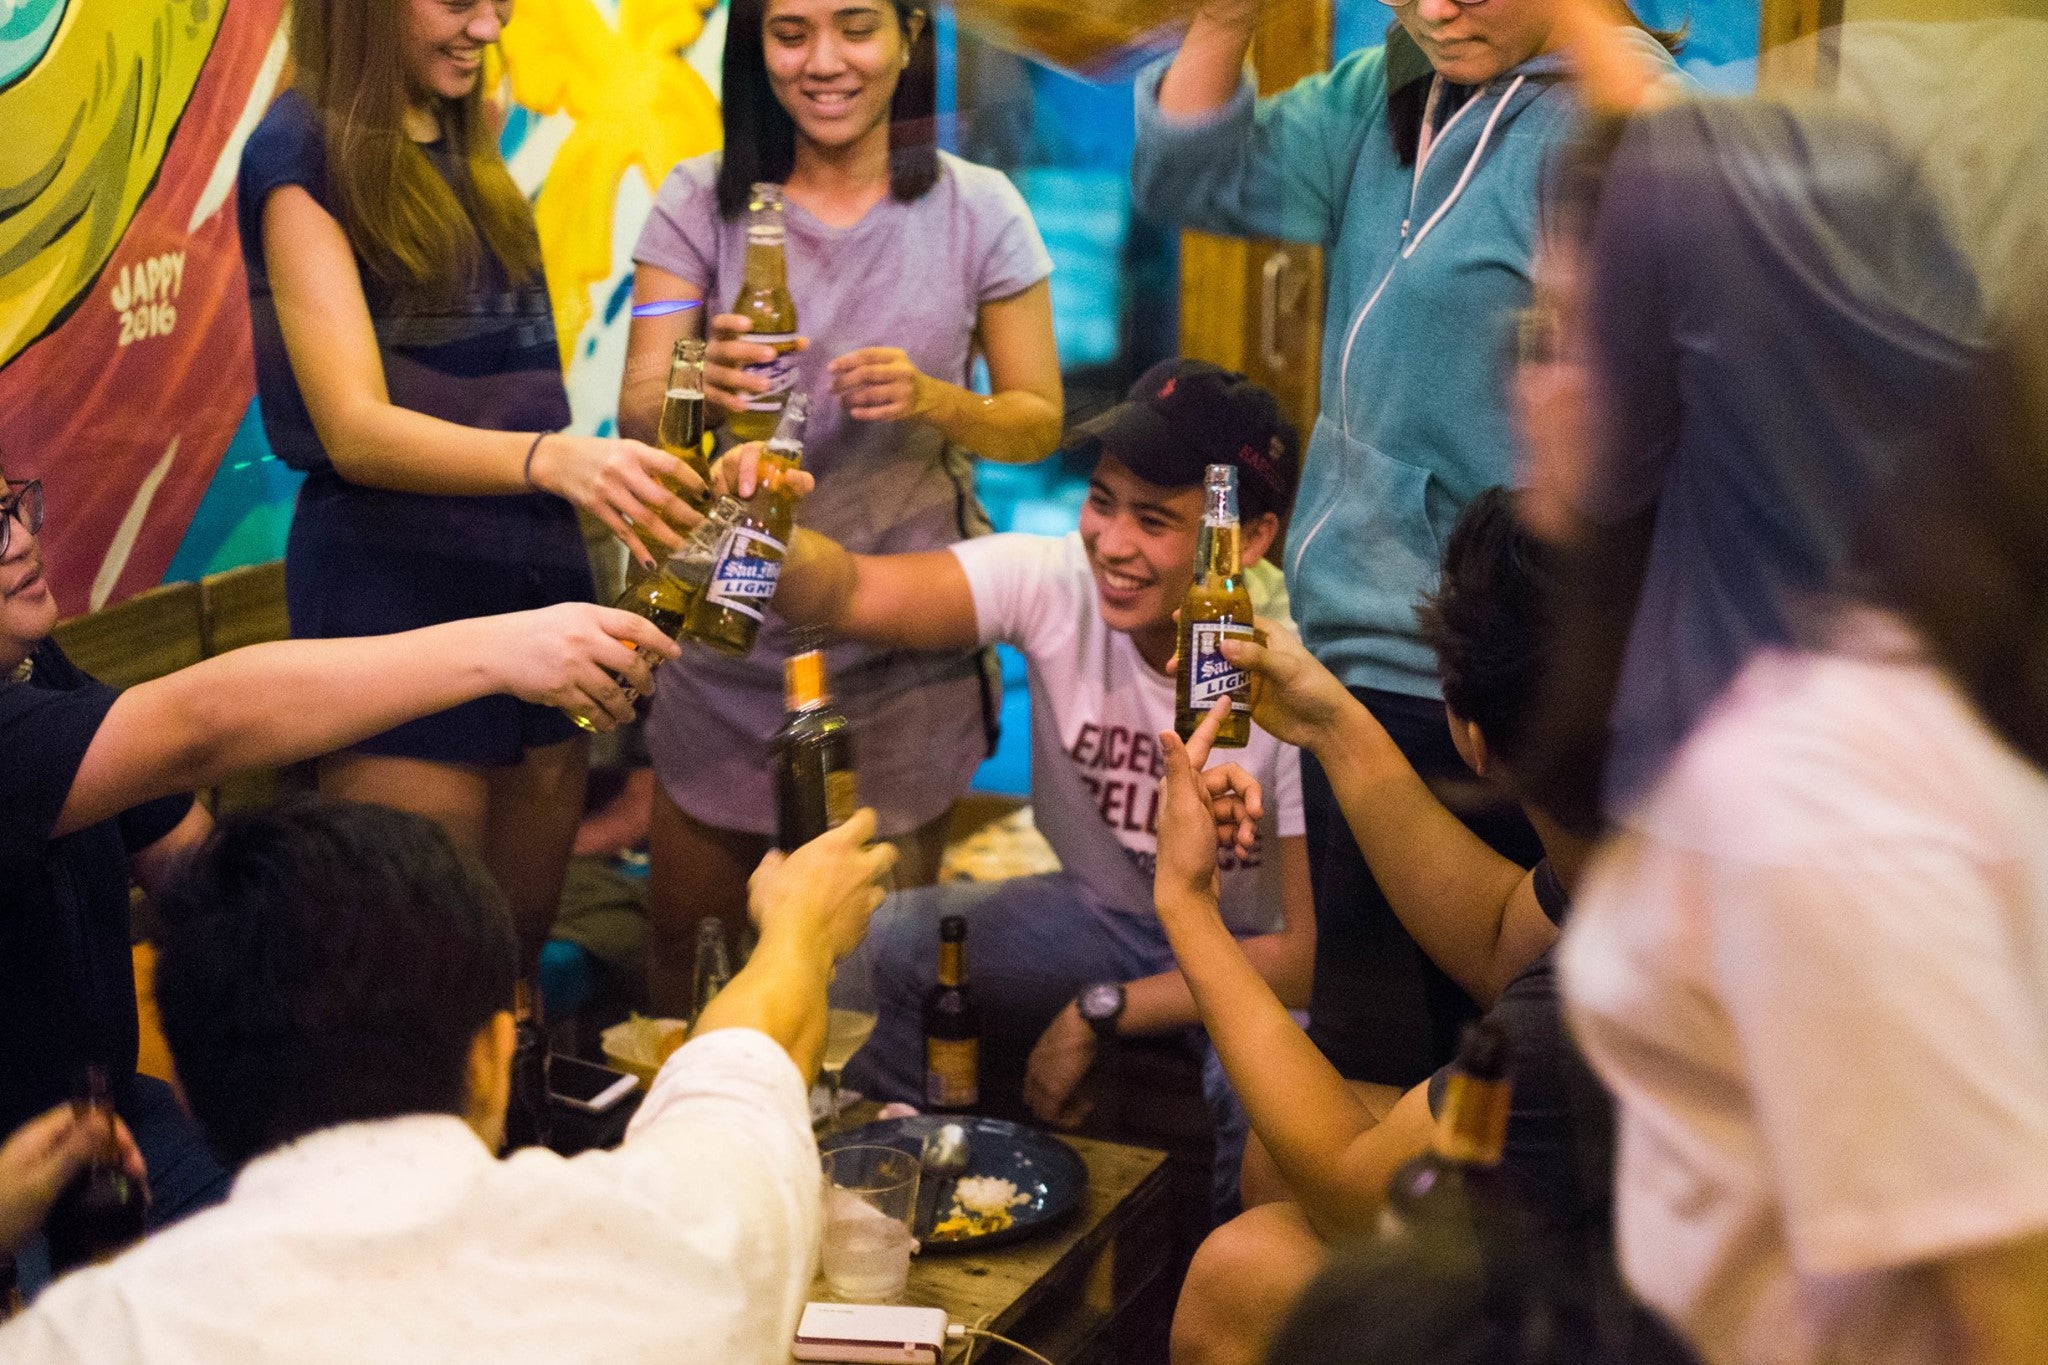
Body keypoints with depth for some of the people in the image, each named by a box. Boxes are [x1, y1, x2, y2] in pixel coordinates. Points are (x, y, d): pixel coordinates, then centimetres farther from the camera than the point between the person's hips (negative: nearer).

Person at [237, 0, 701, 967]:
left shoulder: (467, 147, 14)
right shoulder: (301, 153, -9)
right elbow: (356, 431, -20)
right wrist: (552, 458, -36)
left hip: (536, 575, 7)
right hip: (396, 586, -7)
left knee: (525, 942, 13)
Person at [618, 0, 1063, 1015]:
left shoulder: (977, 210, -3)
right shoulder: (701, 202, -3)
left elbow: (1038, 422, 1)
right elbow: (637, 411, -9)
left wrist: (932, 400, -20)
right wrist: (706, 389, -33)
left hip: (907, 642, 0)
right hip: (731, 636, 1)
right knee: (684, 945, 12)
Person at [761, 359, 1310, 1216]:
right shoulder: (1055, 585, -17)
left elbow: (1314, 952, -23)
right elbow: (850, 593, -31)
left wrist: (1099, 1013, -22)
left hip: (1249, 955, -3)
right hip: (1101, 914, 4)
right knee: (870, 950, -18)